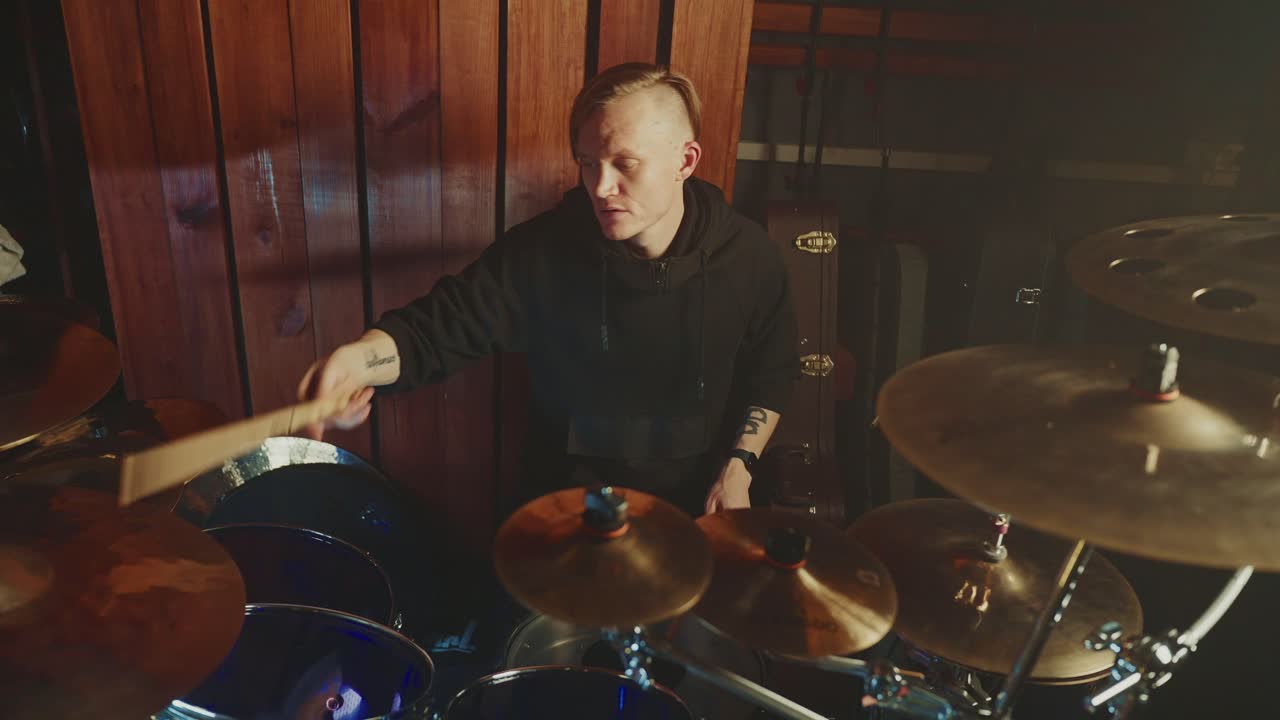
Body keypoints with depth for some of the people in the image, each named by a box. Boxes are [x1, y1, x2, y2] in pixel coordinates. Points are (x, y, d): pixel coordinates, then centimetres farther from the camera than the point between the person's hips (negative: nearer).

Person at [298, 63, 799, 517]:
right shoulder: (540, 251, -17)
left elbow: (773, 373, 2)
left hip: (695, 497, 1)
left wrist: (738, 467, -8)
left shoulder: (748, 257, -13)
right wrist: (356, 358, -39)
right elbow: (436, 326, -18)